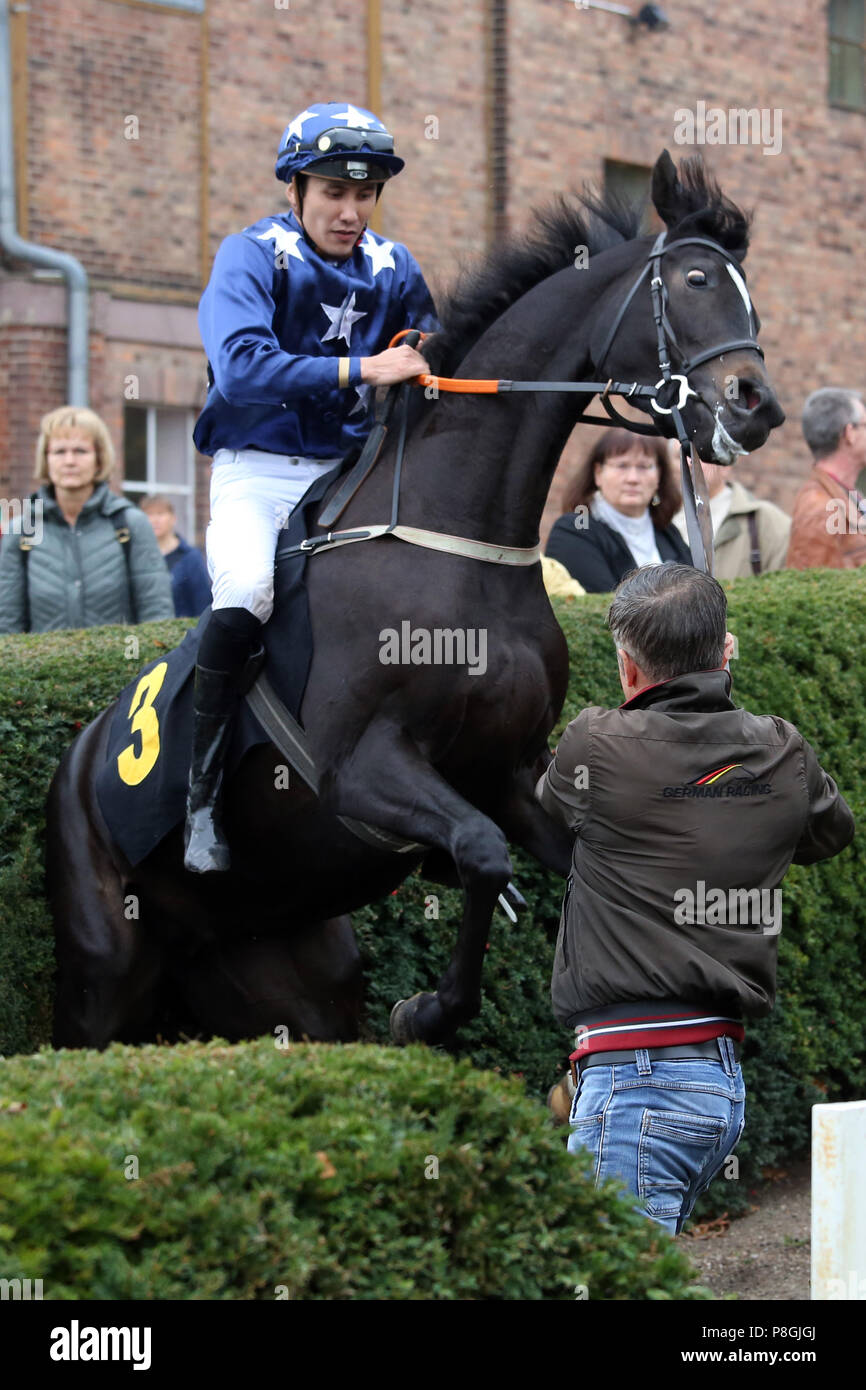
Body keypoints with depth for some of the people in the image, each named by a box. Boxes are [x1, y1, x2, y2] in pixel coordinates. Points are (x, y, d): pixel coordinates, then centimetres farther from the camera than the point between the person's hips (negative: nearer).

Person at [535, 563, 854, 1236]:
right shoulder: (784, 752, 6)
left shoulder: (597, 745, -8)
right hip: (726, 1073, 7)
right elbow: (831, 833, 29)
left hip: (637, 1077, -7)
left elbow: (549, 802, 16)